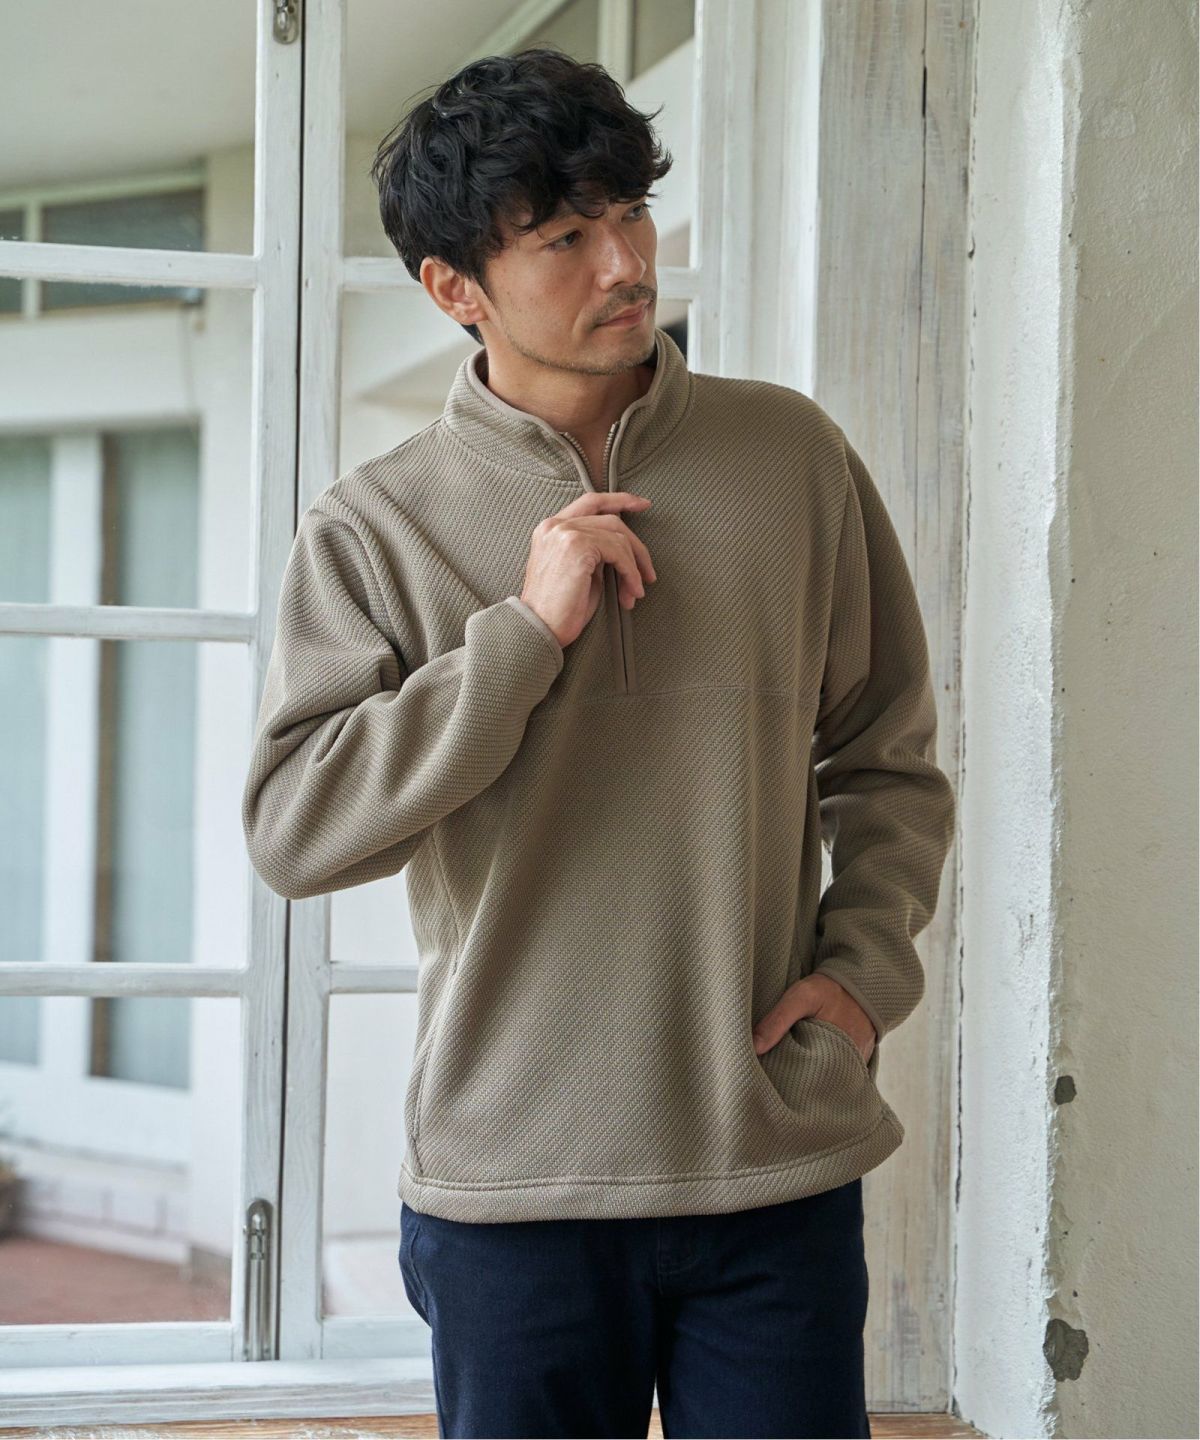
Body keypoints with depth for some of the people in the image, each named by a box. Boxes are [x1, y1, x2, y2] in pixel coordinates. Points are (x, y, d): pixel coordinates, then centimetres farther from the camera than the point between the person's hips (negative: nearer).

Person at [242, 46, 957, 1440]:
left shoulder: (791, 454, 4)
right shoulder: (374, 526, -1)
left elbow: (889, 761, 12)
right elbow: (291, 829, -11)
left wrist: (864, 963, -3)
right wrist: (525, 632, -16)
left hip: (783, 1166, 1)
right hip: (512, 1180, -1)